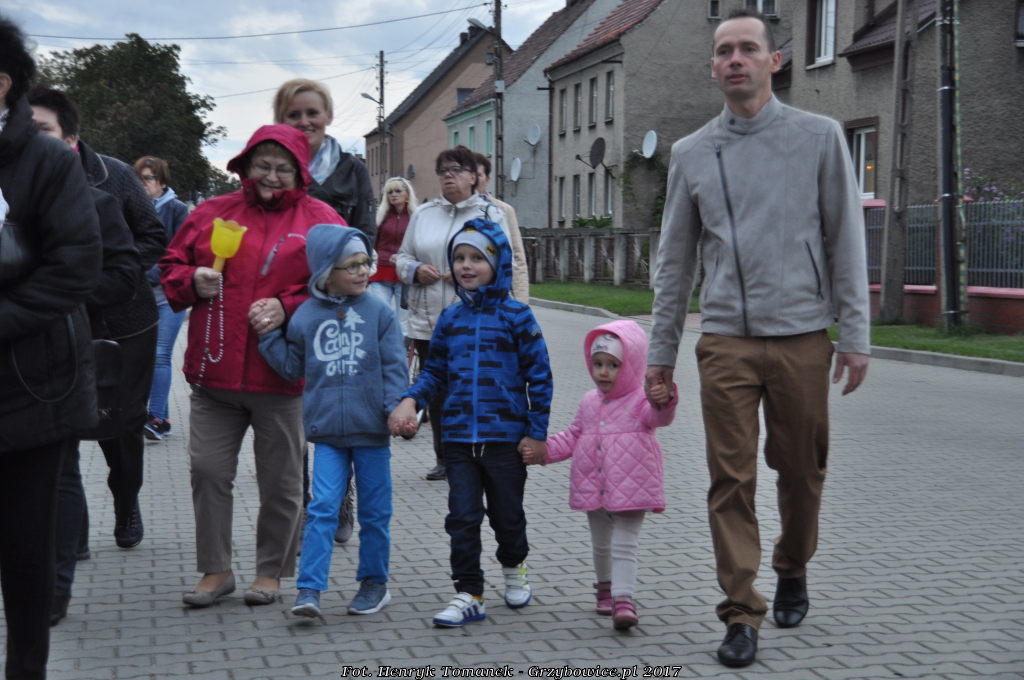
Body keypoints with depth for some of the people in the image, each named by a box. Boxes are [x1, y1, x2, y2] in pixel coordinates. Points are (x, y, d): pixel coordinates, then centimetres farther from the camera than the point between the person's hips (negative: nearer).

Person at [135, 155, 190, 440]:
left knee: (160, 355, -10)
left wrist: (155, 275, -17)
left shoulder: (177, 209, -1)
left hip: (168, 294, -4)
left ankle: (156, 417, -10)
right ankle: (162, 418, 13)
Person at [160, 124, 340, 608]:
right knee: (208, 469, 4)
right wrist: (193, 281, -6)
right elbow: (171, 268, 16)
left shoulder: (320, 220, 2)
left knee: (280, 480, 7)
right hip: (215, 373, 3)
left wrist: (287, 308, -14)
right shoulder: (212, 213, 11)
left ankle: (271, 571, 22)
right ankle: (215, 570, 18)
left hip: (280, 374, -2)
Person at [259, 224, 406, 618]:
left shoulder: (378, 313, 0)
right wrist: (269, 336, 0)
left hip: (371, 429, 0)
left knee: (374, 511, 10)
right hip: (327, 431, 0)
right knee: (322, 508, -7)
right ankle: (309, 590, -5)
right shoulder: (306, 316, 4)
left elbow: (394, 367, -2)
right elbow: (293, 367, 11)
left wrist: (396, 410, -13)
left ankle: (374, 582, 25)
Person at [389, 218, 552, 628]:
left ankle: (514, 568, 39)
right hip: (459, 436, 3)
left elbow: (538, 376, -3)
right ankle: (468, 594, 9)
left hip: (506, 436, -3)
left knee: (507, 513, 11)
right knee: (462, 517, 1)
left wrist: (537, 433, -5)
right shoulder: (450, 319, 6)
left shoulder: (516, 316, -5)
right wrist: (410, 400, -5)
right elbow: (435, 370, 14)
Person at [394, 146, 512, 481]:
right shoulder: (423, 214, 14)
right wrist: (416, 270, -3)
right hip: (428, 320, 4)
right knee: (437, 393, 8)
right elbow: (403, 256, 19)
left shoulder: (491, 214, 4)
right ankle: (444, 459, 20)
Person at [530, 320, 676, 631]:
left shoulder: (640, 402, -8)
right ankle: (606, 587, 39)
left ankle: (624, 600, -13)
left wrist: (664, 400, -53)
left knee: (624, 545, -9)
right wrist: (542, 450, 5)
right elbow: (572, 438, 17)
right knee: (601, 545, 20)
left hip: (630, 489, -6)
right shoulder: (589, 403, 10)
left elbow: (659, 416, -29)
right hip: (594, 488, 6)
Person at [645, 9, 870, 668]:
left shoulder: (820, 137, 4)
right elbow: (675, 259, 12)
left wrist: (855, 334, -3)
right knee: (731, 479, -3)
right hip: (726, 340, 1)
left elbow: (846, 240, 2)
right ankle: (742, 613, 4)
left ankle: (793, 571, 34)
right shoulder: (691, 153, 9)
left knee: (802, 471, 9)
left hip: (803, 337, -1)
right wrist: (661, 349, 11)